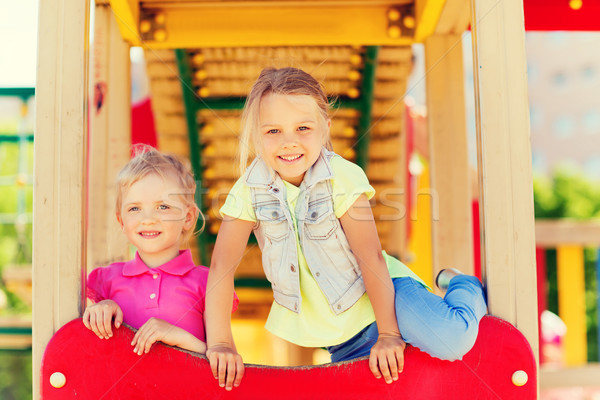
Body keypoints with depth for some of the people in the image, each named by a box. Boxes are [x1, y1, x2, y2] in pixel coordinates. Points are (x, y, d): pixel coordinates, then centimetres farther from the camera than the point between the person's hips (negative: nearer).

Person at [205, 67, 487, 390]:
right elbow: (221, 266, -13)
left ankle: (464, 286, 9)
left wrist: (388, 333, -17)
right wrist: (219, 342, -18)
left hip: (371, 292, -3)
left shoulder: (343, 177, -20)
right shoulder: (248, 191, -13)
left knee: (451, 339, -23)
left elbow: (371, 257, -19)